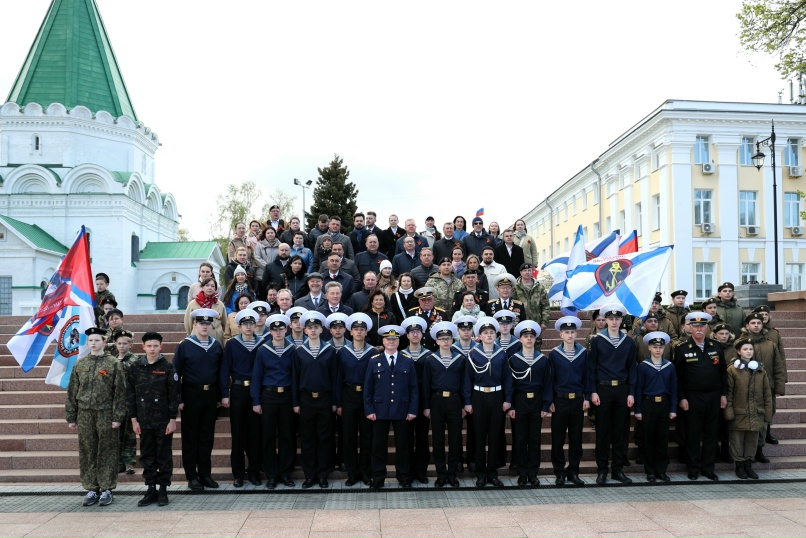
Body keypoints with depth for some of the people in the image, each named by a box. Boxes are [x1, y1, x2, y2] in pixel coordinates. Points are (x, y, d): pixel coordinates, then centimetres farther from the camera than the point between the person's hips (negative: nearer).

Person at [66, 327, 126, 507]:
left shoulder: (114, 363, -2)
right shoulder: (80, 364, 9)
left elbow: (120, 392, -4)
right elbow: (72, 392, 11)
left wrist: (118, 417, -9)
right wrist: (71, 417, 7)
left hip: (106, 415, -3)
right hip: (85, 415, 3)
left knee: (107, 453, 3)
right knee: (87, 454, 7)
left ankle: (107, 489, 12)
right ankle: (91, 489, 18)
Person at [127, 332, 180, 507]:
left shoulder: (168, 368, -4)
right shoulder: (135, 368, 3)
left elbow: (174, 395, -4)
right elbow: (130, 395, 6)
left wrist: (173, 419, -8)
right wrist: (134, 419, 2)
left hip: (164, 421, -3)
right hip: (144, 422, 3)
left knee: (164, 456, 6)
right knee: (147, 457, 9)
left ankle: (163, 490, 15)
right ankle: (150, 489, 20)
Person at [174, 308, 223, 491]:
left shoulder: (217, 346, 5)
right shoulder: (184, 346, -5)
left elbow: (220, 372, 10)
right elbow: (176, 373, -5)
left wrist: (219, 397, 7)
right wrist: (178, 399, -9)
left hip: (210, 395, 3)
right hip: (191, 395, -3)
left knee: (207, 436, 10)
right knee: (190, 438, 5)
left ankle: (205, 474, 19)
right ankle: (192, 477, 15)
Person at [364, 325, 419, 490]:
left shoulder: (408, 363, 5)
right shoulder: (374, 362, 4)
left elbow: (414, 388, 4)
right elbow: (368, 388, 3)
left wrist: (413, 410, -3)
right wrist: (369, 410, -4)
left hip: (402, 412, 0)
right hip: (380, 411, 0)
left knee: (402, 445, 8)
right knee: (379, 446, 5)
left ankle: (403, 477, 22)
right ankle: (377, 479, 15)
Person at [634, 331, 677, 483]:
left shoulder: (670, 366, 5)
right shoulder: (643, 366, -3)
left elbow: (673, 389, 7)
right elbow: (638, 389, -2)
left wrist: (673, 409, 2)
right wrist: (638, 410, -5)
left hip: (664, 404, 2)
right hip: (648, 404, -2)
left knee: (663, 439, 7)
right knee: (649, 439, 4)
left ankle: (661, 470, 16)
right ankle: (650, 471, 12)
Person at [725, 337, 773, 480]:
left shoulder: (760, 369, 6)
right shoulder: (732, 370, -5)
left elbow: (767, 393, 8)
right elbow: (728, 393, -5)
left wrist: (768, 414, 5)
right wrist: (729, 413, -10)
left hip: (756, 415, 3)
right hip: (739, 414, -3)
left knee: (752, 441, 12)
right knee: (737, 441, 6)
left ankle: (748, 464, 27)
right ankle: (739, 465, 20)